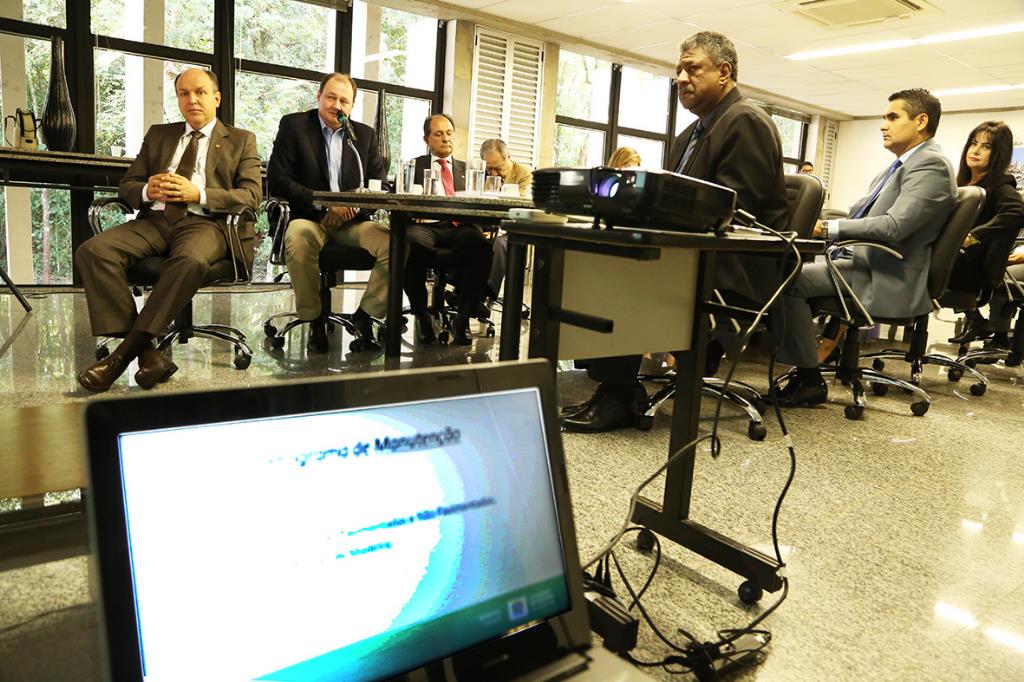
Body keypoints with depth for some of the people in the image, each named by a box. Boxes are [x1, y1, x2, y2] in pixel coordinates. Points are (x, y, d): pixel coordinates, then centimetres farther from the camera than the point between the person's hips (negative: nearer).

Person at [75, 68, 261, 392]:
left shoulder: (241, 141, 15)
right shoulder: (158, 135, 26)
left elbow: (252, 196, 1)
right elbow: (126, 185, 22)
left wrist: (197, 194, -13)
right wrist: (148, 191, -4)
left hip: (205, 223, -4)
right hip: (155, 220, 4)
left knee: (190, 261, -40)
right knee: (92, 251, -25)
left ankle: (124, 353, -30)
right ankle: (146, 352, -27)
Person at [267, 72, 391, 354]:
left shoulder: (365, 135, 14)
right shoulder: (293, 125, 5)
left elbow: (381, 183, 9)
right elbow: (276, 180, -5)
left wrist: (358, 204, -14)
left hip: (352, 221, 3)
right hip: (309, 219, -3)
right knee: (298, 238, -39)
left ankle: (364, 317, -8)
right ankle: (315, 319, -16)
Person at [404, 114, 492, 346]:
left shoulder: (466, 169, 28)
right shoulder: (414, 166, 21)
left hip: (459, 227, 2)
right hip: (426, 225, -1)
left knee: (480, 246, -34)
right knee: (411, 243, -38)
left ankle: (463, 317, -21)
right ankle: (420, 314, -18)